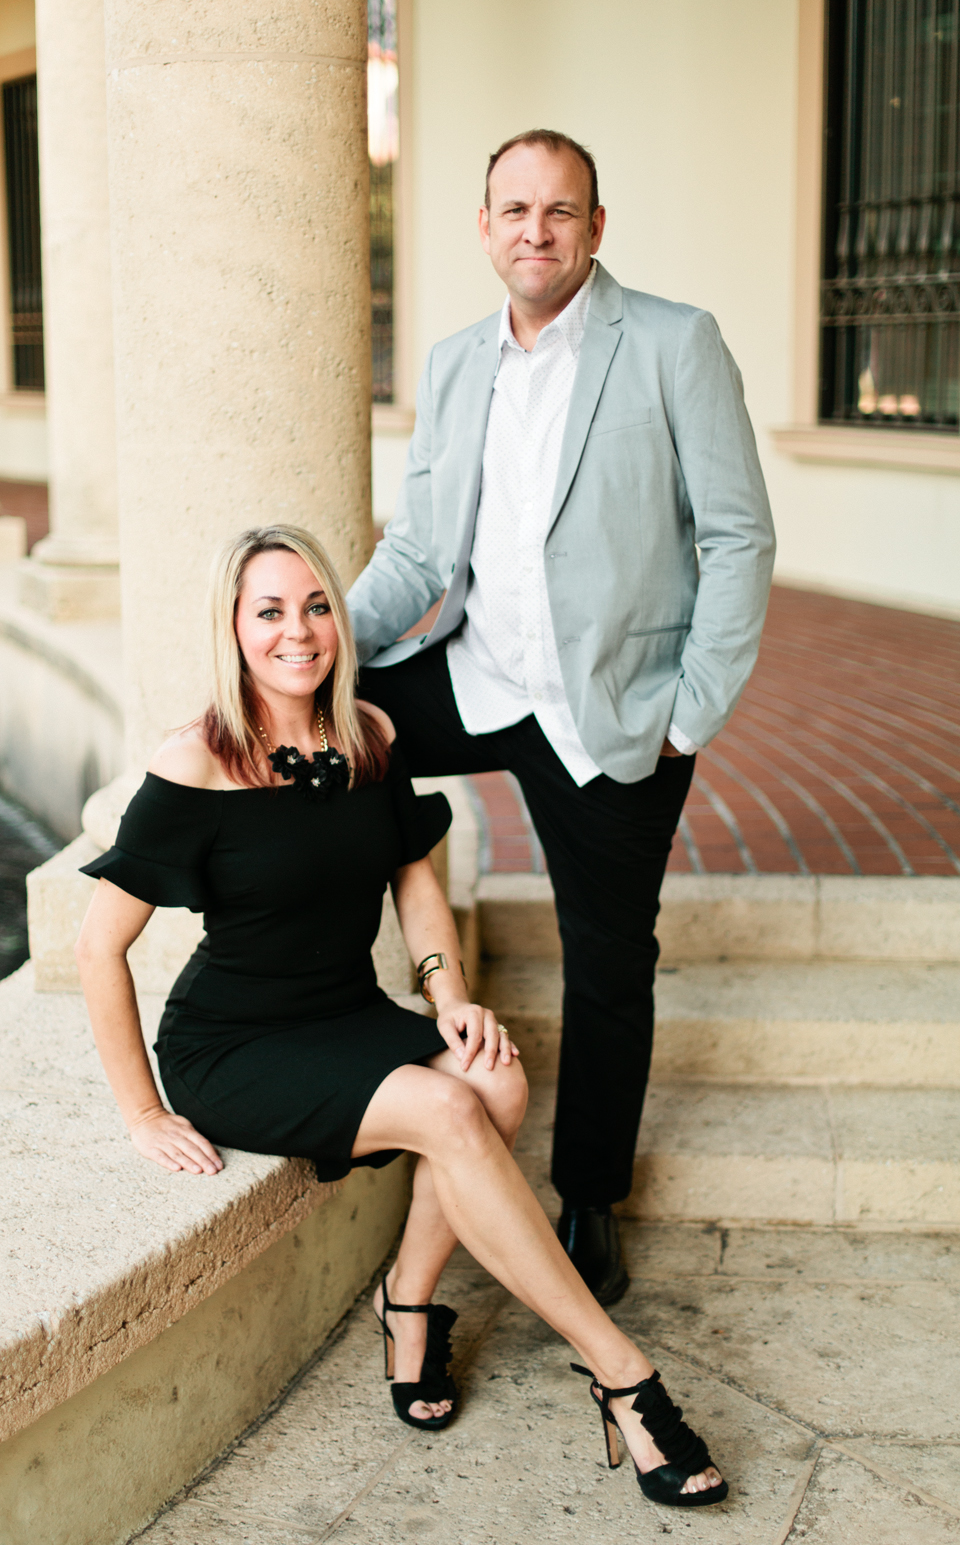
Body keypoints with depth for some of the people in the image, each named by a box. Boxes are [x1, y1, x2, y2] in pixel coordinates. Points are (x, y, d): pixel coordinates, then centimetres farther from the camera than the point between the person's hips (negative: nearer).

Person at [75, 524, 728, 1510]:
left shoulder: (369, 739, 1)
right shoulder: (195, 769, -16)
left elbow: (413, 875, 14)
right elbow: (98, 946, -13)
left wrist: (451, 999, -3)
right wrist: (144, 1117, -11)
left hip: (352, 1018, 6)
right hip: (231, 1051, -5)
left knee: (496, 1084, -25)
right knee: (445, 1110, -28)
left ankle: (409, 1304, -2)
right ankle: (620, 1375, -21)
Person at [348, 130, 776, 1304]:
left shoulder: (675, 346, -8)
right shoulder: (454, 364, 8)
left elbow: (739, 536, -8)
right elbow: (420, 544, 10)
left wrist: (696, 709, -12)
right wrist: (334, 636, -8)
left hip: (610, 713, -4)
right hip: (474, 679, 5)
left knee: (609, 969, 6)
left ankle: (590, 1208, 26)